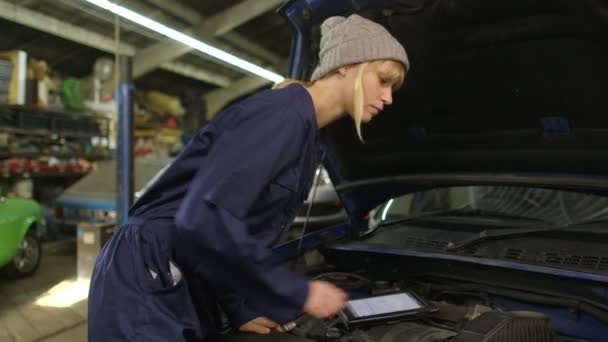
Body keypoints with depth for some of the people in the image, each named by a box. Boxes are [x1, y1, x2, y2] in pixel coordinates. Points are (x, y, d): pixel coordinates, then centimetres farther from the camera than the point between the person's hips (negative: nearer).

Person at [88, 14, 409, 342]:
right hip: (146, 290, -9)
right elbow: (206, 220, -31)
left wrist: (239, 310, 6)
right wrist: (299, 293, -21)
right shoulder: (284, 114, -21)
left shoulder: (309, 141, 9)